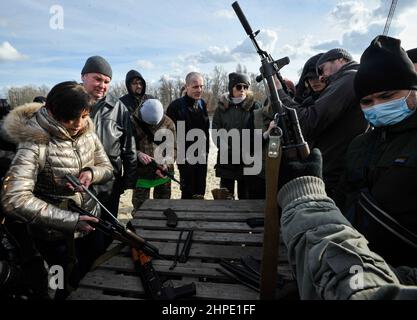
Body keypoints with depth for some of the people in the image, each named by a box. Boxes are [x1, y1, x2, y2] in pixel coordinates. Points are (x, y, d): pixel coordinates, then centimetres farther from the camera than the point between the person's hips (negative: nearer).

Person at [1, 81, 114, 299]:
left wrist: (91, 173, -21)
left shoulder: (87, 133, -7)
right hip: (55, 234, -5)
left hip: (89, 222, 6)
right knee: (73, 285, 13)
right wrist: (71, 220, -34)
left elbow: (107, 168, 2)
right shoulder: (35, 143, -25)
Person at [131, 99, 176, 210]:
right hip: (141, 174, -1)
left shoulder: (168, 123, -2)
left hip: (163, 174, 2)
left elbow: (173, 149, -2)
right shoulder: (133, 121, -7)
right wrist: (138, 154, -22)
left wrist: (165, 163, -19)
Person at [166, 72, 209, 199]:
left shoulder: (202, 104, 8)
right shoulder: (176, 105, -11)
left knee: (200, 193, 14)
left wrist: (206, 150, 10)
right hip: (185, 156, -5)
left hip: (202, 156, 6)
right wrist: (177, 153, -13)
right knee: (188, 193, 1)